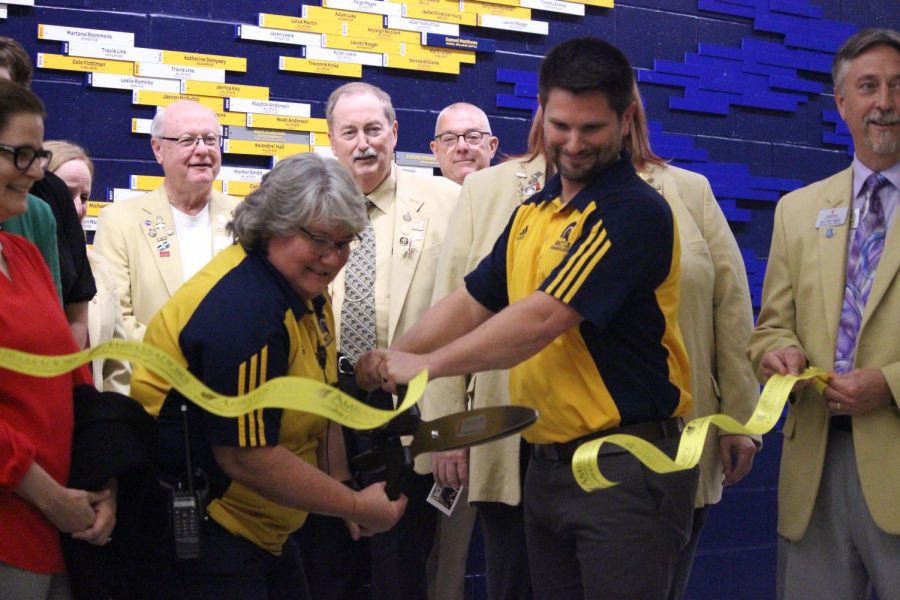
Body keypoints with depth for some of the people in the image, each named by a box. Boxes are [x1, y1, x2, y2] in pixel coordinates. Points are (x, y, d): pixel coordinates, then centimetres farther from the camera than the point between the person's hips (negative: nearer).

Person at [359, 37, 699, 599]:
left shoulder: (635, 211, -14)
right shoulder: (532, 214, 12)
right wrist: (389, 360, 1)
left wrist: (428, 363, -13)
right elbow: (472, 301, 15)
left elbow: (543, 318, -20)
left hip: (629, 468, -7)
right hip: (548, 464, 8)